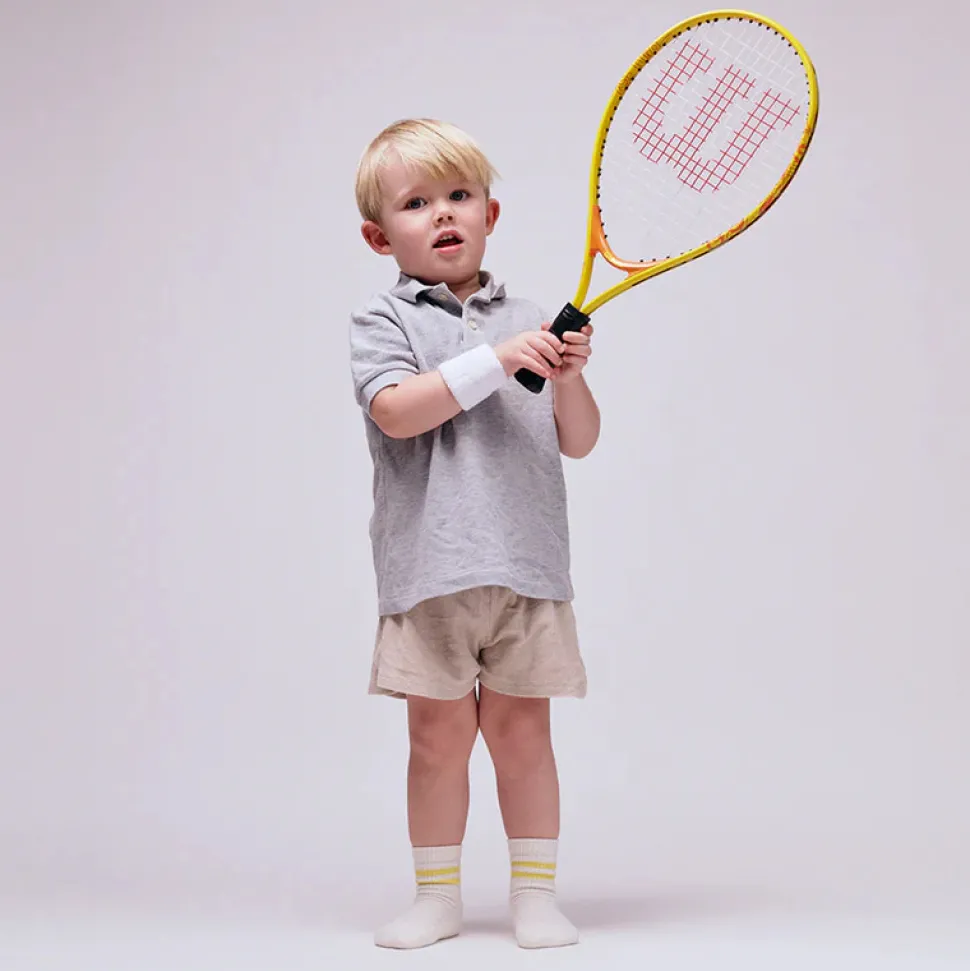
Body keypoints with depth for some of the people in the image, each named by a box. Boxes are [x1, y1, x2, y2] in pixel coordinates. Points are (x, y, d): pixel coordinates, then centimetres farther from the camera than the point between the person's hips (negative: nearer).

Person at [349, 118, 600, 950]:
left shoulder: (526, 321, 12)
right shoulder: (384, 321, 3)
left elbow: (578, 443, 11)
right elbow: (397, 413, -15)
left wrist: (568, 377, -7)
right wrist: (494, 361, -19)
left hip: (527, 567, 2)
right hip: (430, 568, -2)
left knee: (521, 730, 5)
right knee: (439, 733, 3)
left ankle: (536, 895, 16)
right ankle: (437, 897, 18)